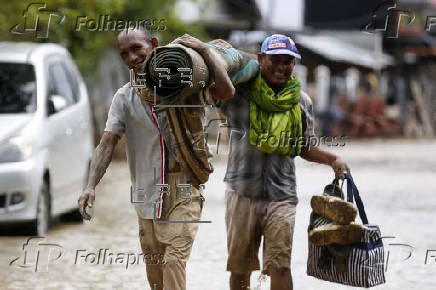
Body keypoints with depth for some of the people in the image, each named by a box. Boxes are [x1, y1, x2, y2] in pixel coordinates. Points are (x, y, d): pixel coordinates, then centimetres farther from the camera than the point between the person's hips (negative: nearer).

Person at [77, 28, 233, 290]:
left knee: (174, 261, -18)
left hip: (184, 193, -4)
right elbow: (107, 144, -4)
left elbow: (226, 92, -14)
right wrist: (91, 186, -17)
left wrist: (204, 52, -18)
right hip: (147, 196, 4)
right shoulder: (125, 98, 5)